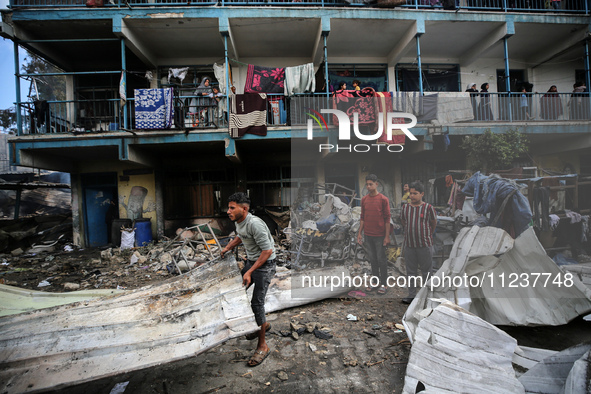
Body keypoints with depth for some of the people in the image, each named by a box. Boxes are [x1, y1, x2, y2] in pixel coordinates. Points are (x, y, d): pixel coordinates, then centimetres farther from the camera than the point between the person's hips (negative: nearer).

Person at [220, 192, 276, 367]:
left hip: (265, 264, -10)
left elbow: (267, 251, -28)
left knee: (257, 303, -11)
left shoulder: (255, 224, -29)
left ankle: (262, 346, 6)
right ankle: (263, 324, 35)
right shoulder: (238, 222, 0)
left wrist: (250, 272, -26)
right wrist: (227, 248, 21)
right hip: (251, 261, 10)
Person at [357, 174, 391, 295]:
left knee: (381, 260, 6)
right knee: (372, 259, 13)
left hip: (380, 236, -4)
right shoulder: (364, 200, 5)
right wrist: (359, 233, 8)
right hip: (368, 235, 4)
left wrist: (387, 236, -9)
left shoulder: (383, 199, -8)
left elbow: (387, 218, -7)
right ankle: (375, 281, 26)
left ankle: (383, 283, 19)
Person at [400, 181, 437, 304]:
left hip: (424, 244, -3)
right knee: (411, 271, 11)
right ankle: (411, 295, 23)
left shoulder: (428, 207, -6)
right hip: (409, 244, 3)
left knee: (426, 271, 8)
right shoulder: (405, 207, 3)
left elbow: (434, 223, 7)